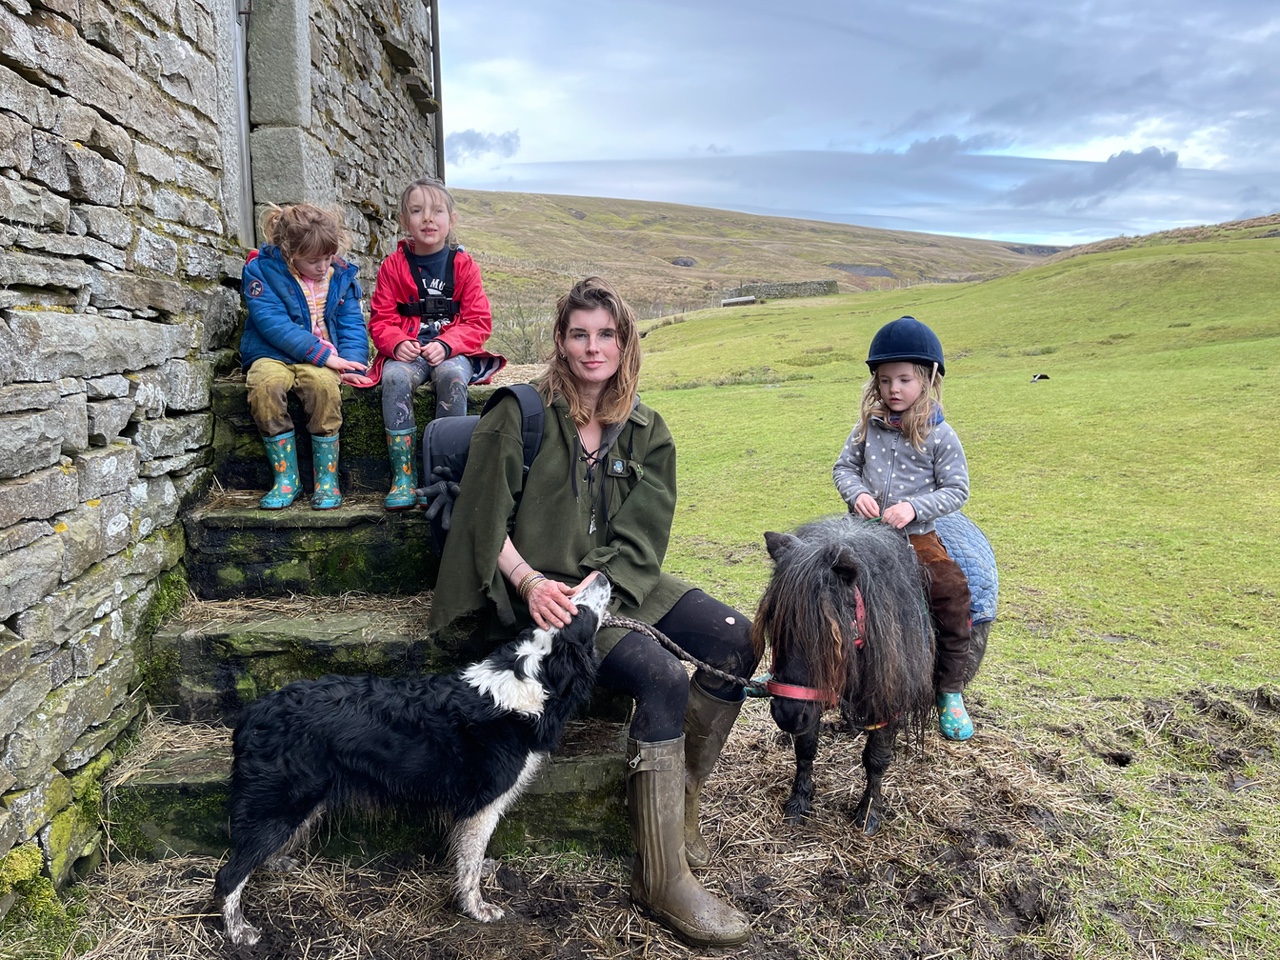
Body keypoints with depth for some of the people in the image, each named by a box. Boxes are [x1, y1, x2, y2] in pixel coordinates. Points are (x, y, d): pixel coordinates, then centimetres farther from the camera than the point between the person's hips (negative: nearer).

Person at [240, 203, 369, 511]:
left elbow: (352, 323, 4)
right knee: (266, 384, -35)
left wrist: (351, 364, -14)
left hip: (323, 359, 1)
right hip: (272, 354, -1)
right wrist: (323, 354, -23)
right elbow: (273, 323, -16)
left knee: (324, 383, -34)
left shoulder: (341, 275, 7)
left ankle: (327, 477, -21)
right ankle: (286, 476, -21)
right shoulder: (262, 269, -5)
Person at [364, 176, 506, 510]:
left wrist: (446, 344, -18)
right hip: (408, 351, 1)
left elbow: (479, 321, -1)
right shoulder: (393, 266, 7)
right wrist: (397, 343, -16)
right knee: (395, 377, -33)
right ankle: (404, 475, -27)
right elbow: (381, 320, 7)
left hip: (452, 350, -1)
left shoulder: (463, 265, 4)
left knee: (452, 375, -35)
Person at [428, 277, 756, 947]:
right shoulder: (519, 415, -6)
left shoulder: (646, 433, 7)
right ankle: (663, 880, -12)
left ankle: (679, 800, 8)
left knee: (736, 642, -12)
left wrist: (591, 587, -18)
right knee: (663, 679, -26)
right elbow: (485, 522, -7)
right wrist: (531, 582, -22)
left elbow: (638, 539, -1)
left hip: (618, 582, 6)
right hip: (539, 591, -5)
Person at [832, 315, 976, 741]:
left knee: (953, 593, -13)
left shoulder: (940, 436, -6)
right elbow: (843, 467, 9)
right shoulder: (869, 426, 2)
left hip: (917, 536, -2)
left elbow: (956, 489, -5)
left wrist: (914, 507, -20)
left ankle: (950, 691, 7)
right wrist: (857, 494, -12)